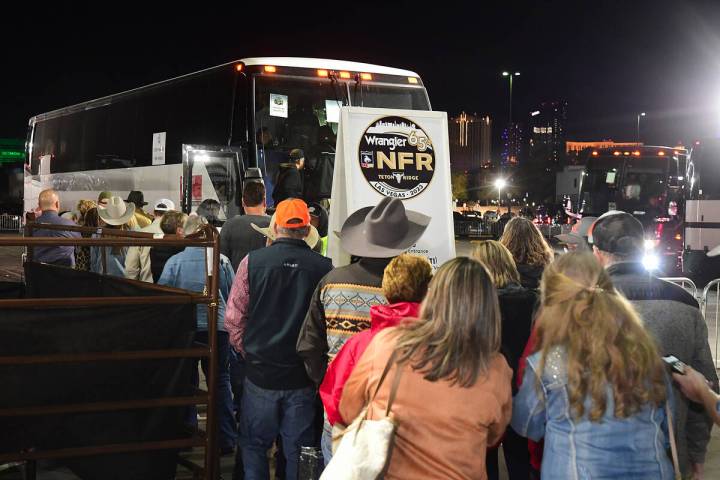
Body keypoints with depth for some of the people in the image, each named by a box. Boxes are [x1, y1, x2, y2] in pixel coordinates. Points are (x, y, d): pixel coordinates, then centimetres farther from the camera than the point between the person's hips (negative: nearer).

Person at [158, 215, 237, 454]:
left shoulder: (174, 261, -5)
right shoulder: (221, 261, -3)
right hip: (218, 328, 0)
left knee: (186, 382, 13)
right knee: (221, 381, 9)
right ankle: (226, 439, 11)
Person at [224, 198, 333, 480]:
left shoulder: (252, 262, -8)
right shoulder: (324, 267, -9)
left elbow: (233, 319, -4)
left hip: (260, 373, 0)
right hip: (303, 378, 0)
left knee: (254, 445, 15)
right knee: (298, 449, 11)